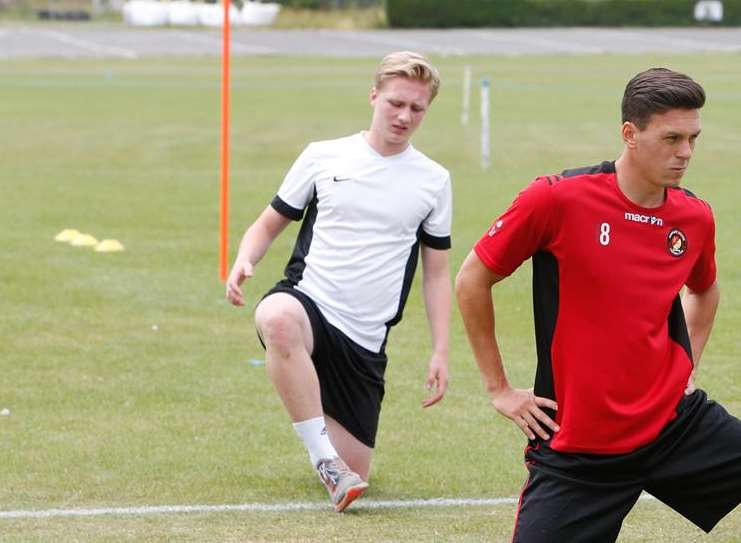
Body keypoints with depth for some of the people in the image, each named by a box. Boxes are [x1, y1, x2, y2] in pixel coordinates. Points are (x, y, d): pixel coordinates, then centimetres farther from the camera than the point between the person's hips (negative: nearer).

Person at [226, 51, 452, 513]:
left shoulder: (433, 181, 8)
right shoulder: (324, 157, 5)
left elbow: (437, 273, 13)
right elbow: (269, 224, 13)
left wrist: (441, 353, 4)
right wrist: (244, 262, -9)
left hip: (365, 340, 2)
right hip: (308, 303, -2)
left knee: (354, 473, -1)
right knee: (277, 318, -42)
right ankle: (324, 458, -33)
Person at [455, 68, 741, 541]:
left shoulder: (696, 217, 1)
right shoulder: (557, 199, -13)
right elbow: (472, 281, -2)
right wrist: (498, 387, 1)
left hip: (677, 422, 4)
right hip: (576, 445, -4)